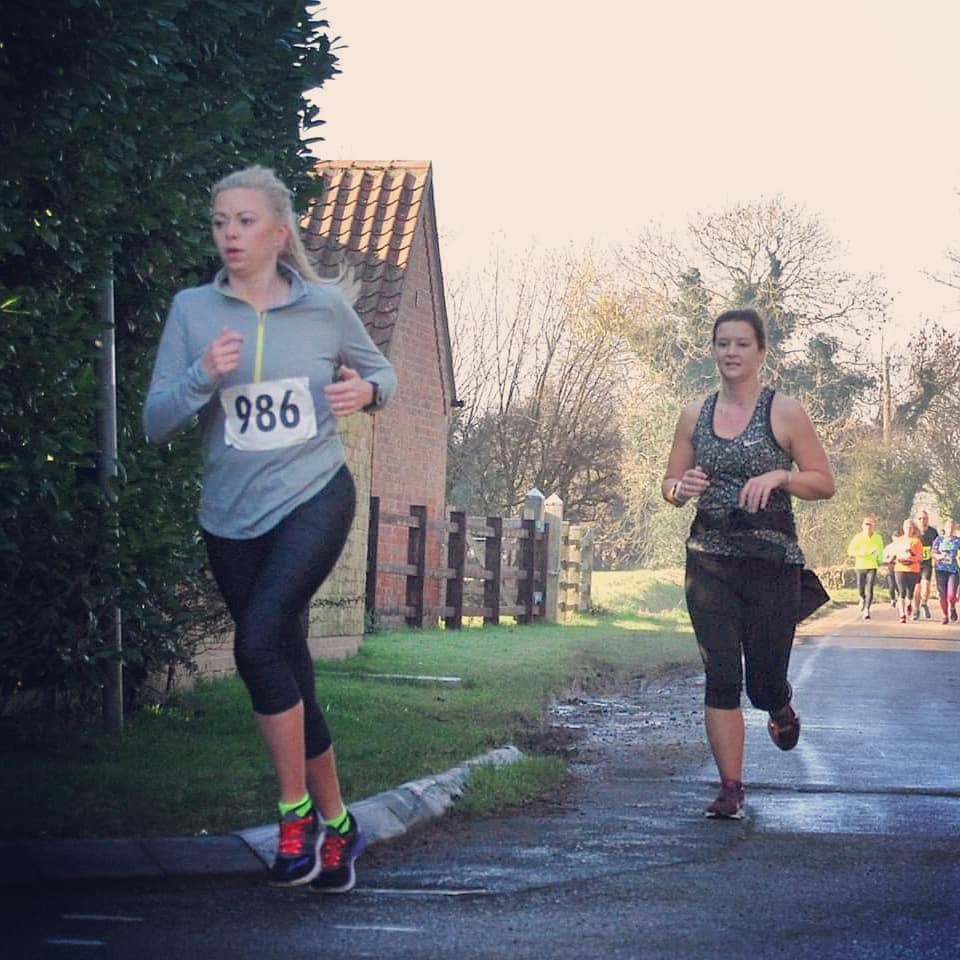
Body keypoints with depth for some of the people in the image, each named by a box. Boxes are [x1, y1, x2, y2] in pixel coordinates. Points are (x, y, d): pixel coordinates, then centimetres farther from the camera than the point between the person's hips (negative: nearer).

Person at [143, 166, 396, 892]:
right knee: (289, 676, 10)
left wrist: (366, 391, -9)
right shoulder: (192, 311, -1)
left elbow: (381, 372, 14)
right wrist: (203, 376, -22)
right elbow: (156, 422, -3)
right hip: (232, 516, 3)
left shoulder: (325, 307, -2)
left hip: (314, 498, -3)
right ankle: (335, 822, 26)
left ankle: (297, 813, -8)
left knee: (260, 641, -24)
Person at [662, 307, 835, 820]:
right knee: (721, 677, -4)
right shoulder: (694, 415, 8)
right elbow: (670, 484, 14)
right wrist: (681, 488, -9)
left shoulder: (784, 412, -2)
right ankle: (731, 789, 4)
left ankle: (781, 708, 41)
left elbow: (825, 483, -1)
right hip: (710, 560, 2)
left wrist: (780, 475, -19)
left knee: (764, 682, 3)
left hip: (772, 561, -2)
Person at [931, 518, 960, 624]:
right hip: (941, 569, 1)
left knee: (951, 595, -13)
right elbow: (932, 553, 0)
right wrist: (939, 556, -20)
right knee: (942, 595, 0)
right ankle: (945, 616, 16)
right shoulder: (939, 539, 5)